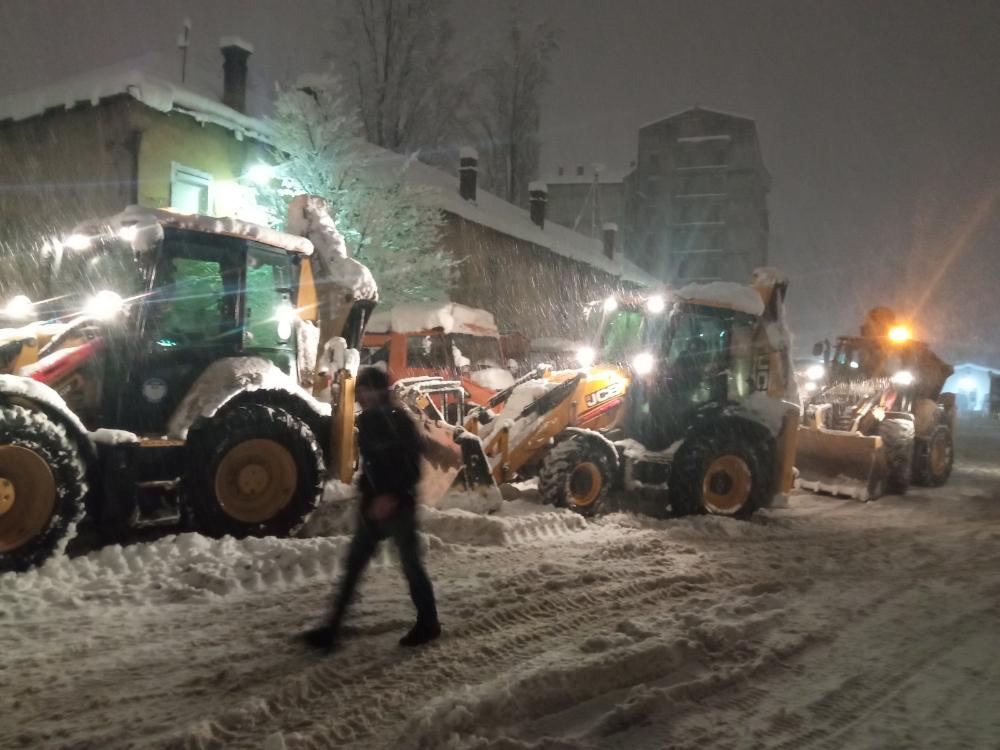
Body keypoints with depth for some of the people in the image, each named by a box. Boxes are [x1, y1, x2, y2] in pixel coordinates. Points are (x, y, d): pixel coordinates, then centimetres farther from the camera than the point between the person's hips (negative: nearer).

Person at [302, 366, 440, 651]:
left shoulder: (399, 420, -13)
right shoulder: (367, 421, 8)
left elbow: (412, 467, -18)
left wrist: (392, 496, -24)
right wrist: (367, 494, 12)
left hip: (398, 505, -7)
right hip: (373, 505, 7)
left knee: (411, 566, 3)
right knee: (353, 565, 7)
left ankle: (428, 624, 20)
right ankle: (332, 629, 12)